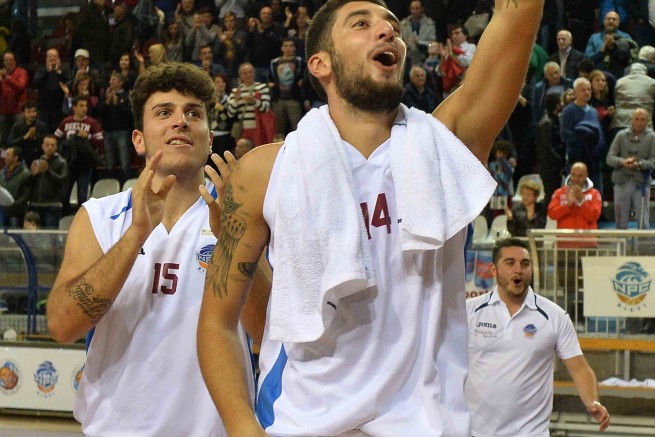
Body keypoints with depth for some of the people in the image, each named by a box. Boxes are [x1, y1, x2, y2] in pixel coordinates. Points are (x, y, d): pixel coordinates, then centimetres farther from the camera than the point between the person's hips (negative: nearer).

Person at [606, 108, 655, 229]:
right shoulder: (621, 135, 6)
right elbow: (610, 158, 1)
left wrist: (639, 164, -24)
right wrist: (622, 162, -18)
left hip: (641, 183, -2)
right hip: (621, 182, 2)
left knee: (643, 223, 2)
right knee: (621, 222, 11)